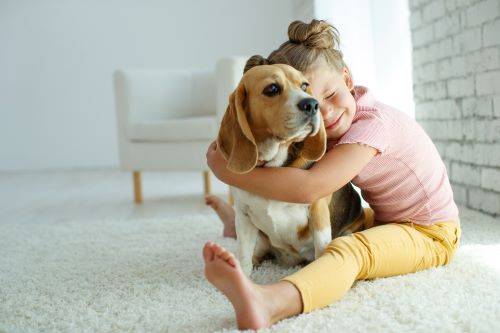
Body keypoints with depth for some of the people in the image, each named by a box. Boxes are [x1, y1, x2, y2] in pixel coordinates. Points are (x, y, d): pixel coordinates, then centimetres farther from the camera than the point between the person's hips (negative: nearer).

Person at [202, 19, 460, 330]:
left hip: (430, 234, -9)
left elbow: (308, 187, -39)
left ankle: (270, 302, -62)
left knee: (349, 249, -37)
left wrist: (227, 171, -33)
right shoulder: (340, 125, -3)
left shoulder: (373, 123, -28)